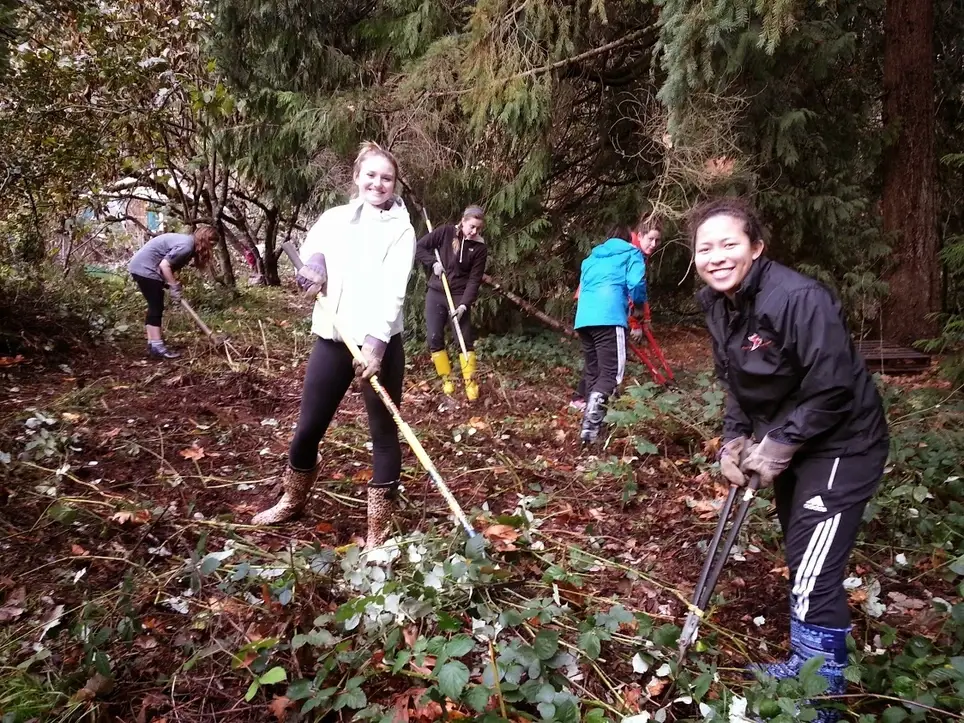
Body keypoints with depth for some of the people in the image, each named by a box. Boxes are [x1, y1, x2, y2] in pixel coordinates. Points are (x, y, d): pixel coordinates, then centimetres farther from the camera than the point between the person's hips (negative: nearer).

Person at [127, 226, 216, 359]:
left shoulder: (187, 241, 13)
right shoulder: (187, 245, -19)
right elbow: (164, 265, -23)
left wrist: (174, 284, 1)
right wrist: (174, 287, -16)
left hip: (142, 266, 11)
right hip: (145, 268, -11)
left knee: (155, 306, 13)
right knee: (156, 307, -8)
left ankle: (153, 344, 17)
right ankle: (157, 347, -7)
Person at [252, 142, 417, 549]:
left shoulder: (400, 229, -4)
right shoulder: (334, 218, 9)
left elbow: (393, 291, -15)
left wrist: (376, 342, -27)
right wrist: (313, 265, -9)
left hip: (380, 342, -4)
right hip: (332, 338, 4)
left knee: (383, 432, 3)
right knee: (309, 426, 13)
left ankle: (379, 527, 15)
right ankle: (293, 501, 38)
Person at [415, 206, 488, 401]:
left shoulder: (480, 248, -6)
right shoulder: (446, 232, -5)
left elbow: (474, 280, -9)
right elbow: (419, 247, 1)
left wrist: (464, 305, -19)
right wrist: (433, 263, -14)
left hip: (459, 296, -1)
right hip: (436, 294, 1)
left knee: (465, 340, -3)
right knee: (435, 338, -2)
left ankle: (470, 383, 6)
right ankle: (447, 380, 11)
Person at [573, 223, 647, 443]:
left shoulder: (592, 257, 31)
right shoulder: (631, 253, 15)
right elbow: (636, 285, 2)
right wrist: (640, 305, 21)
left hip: (583, 318, 6)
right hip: (609, 318, -6)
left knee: (592, 372, 13)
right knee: (611, 371, -12)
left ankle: (591, 423, 14)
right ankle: (592, 415, -34)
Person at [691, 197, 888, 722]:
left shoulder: (799, 298, -27)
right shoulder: (718, 304, -1)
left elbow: (832, 390, -26)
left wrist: (776, 449, -20)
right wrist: (734, 442, -2)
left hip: (840, 445, -8)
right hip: (786, 443, 8)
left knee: (814, 573, -9)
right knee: (800, 558, 19)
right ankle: (807, 665, 38)